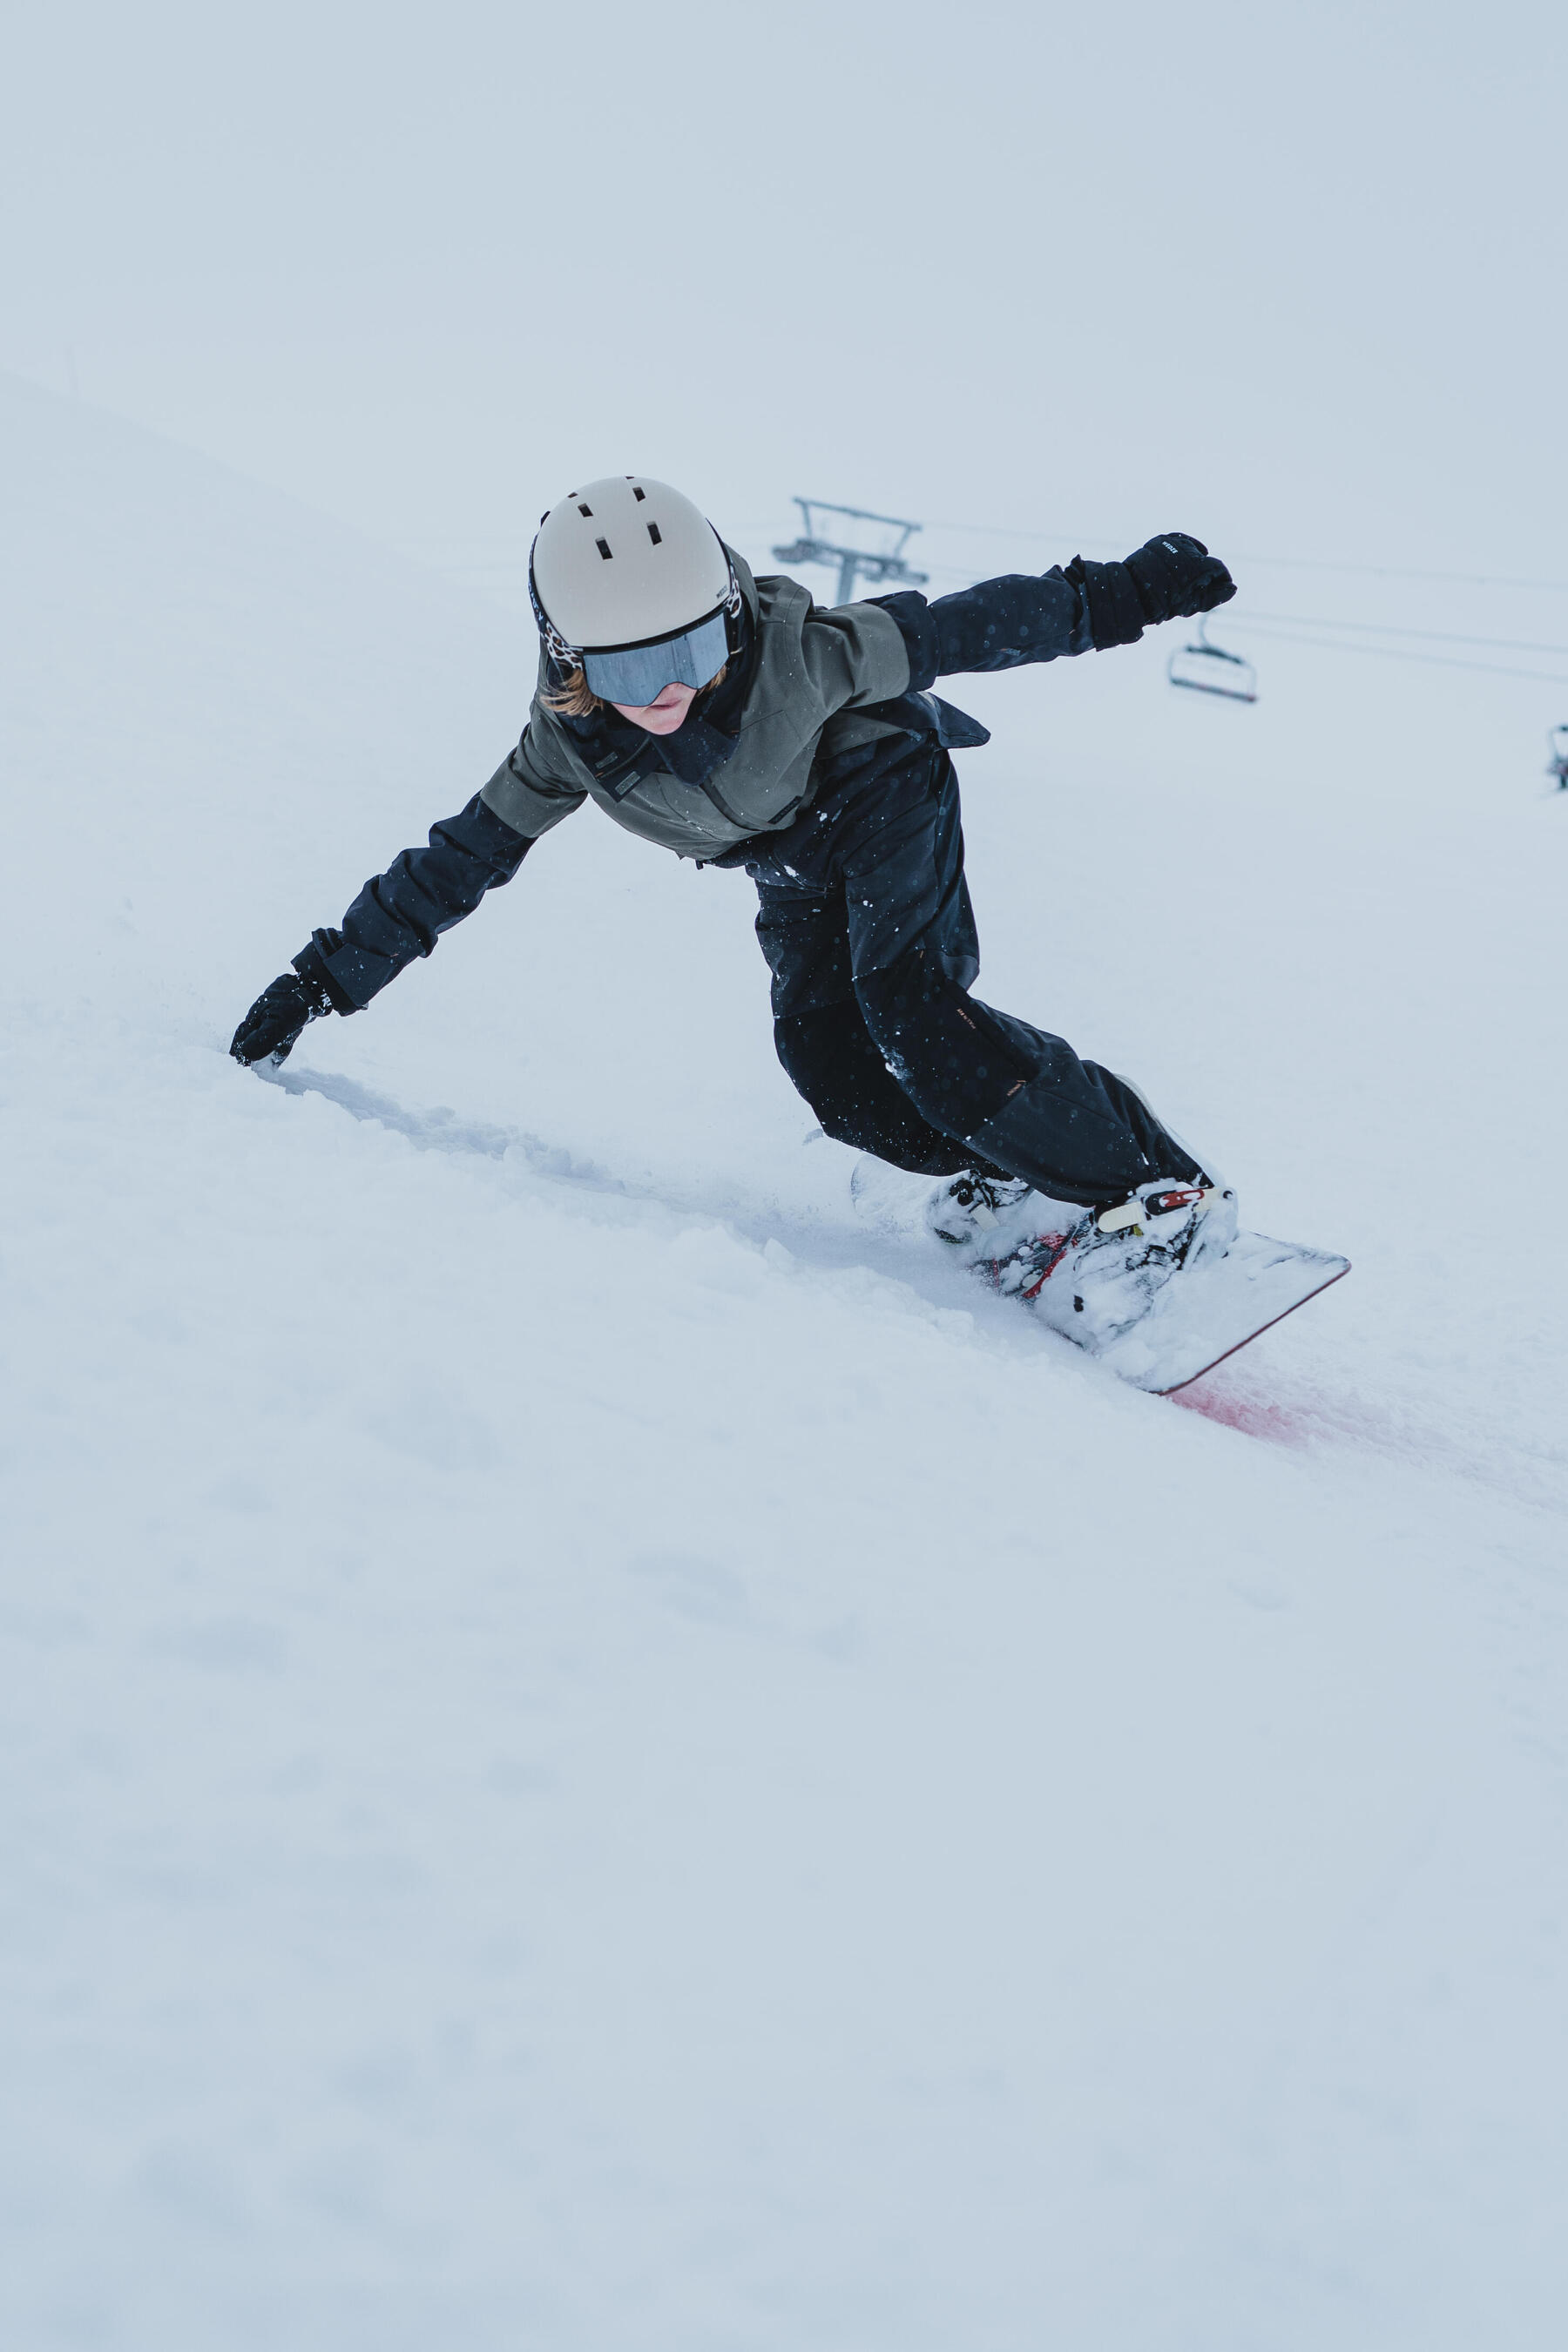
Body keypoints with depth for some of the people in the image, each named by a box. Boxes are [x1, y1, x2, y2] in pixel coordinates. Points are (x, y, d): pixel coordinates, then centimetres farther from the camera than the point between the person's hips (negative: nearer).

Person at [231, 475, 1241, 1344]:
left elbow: (954, 631, -25)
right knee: (827, 1061, -15)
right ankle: (1012, 1184, 4)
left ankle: (1160, 1190, -19)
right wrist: (324, 980, -14)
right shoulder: (571, 747, -24)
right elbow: (461, 861, -13)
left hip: (886, 790, -4)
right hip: (795, 867, 5)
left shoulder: (795, 656, -35)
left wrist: (1124, 592, -21)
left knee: (911, 1010, -25)